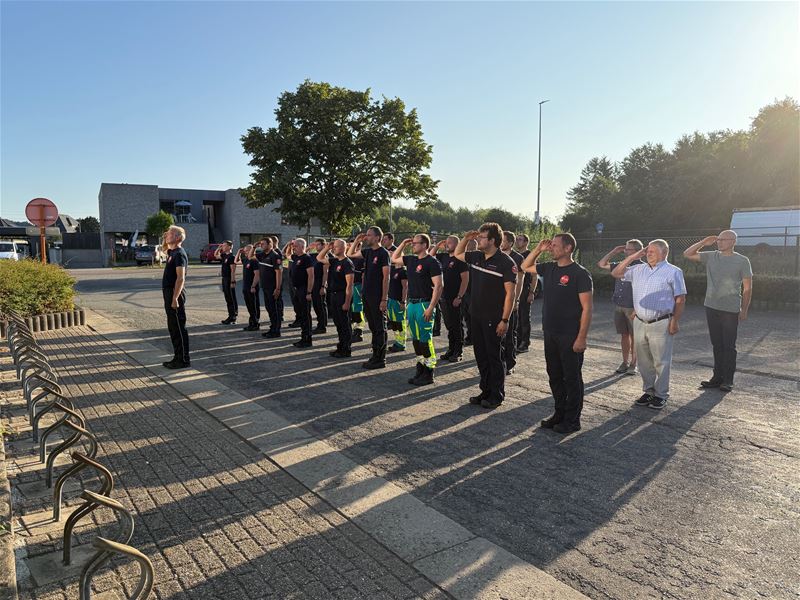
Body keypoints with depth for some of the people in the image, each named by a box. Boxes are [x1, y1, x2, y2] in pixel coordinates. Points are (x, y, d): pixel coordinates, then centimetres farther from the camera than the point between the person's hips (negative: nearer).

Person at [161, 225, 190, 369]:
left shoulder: (179, 253, -15)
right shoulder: (172, 252, 13)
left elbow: (181, 278, -23)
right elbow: (165, 249, 40)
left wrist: (175, 298, -26)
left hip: (175, 294, -10)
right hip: (169, 294, 10)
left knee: (179, 328, -5)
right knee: (173, 327, 15)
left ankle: (183, 360, 2)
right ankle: (178, 357, 23)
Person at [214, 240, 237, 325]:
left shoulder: (231, 257, -14)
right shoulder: (224, 256, 12)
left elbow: (233, 270, -18)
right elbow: (215, 255, 30)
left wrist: (232, 282, -22)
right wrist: (219, 248, 14)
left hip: (229, 280, -9)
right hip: (224, 279, 9)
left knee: (231, 299, -4)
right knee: (228, 299, 13)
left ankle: (233, 318, 1)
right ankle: (231, 316, 20)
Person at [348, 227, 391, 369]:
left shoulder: (383, 253, -10)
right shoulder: (368, 252, 12)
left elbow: (386, 277, -14)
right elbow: (350, 254, 28)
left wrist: (384, 299, -17)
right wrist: (357, 241, 13)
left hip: (378, 297, -8)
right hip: (367, 295, 8)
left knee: (380, 329, 0)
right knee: (373, 328, 13)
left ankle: (380, 360, 5)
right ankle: (375, 356, 22)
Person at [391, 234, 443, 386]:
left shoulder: (432, 262, -10)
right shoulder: (411, 260, 13)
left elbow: (438, 286, -15)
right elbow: (394, 258, 30)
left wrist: (431, 308, -20)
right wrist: (403, 244, 16)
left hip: (424, 304, -8)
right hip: (411, 303, 8)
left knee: (425, 339, -5)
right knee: (416, 339, 13)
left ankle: (429, 373, 4)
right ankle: (420, 368, 23)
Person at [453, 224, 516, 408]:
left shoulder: (505, 262, -12)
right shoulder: (476, 257, 8)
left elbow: (510, 292, -15)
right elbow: (457, 254, 27)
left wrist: (505, 320, -19)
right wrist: (465, 239, 9)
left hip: (494, 319, -7)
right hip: (476, 316, 7)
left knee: (494, 357, 3)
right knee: (481, 356, 14)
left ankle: (497, 395, 15)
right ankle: (486, 391, 26)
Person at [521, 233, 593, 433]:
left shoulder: (579, 273, -12)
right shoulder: (549, 268, 8)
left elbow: (587, 308, -14)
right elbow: (525, 267, 24)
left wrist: (582, 338, -18)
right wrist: (538, 249, 8)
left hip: (570, 336, -7)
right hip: (550, 334, 7)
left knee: (572, 378, 4)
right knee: (555, 376, 15)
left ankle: (572, 420, 16)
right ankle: (560, 414, 29)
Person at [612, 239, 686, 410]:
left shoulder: (673, 272, -3)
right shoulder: (639, 270, 12)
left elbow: (680, 299, -5)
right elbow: (616, 273, 14)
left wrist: (675, 321, -11)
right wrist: (632, 257, 6)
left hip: (660, 324, -5)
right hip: (640, 323, 5)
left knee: (661, 361, 2)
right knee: (644, 361, 12)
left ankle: (661, 395, 13)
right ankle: (648, 391, 25)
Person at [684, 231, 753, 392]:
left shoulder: (742, 261, -3)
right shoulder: (711, 256, 7)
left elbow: (747, 288, -1)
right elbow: (687, 254, 8)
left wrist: (744, 310, -4)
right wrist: (704, 242, 0)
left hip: (731, 310, -4)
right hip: (711, 308, 4)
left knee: (729, 346, 2)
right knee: (717, 344, 11)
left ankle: (728, 380, 10)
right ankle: (717, 377, 19)